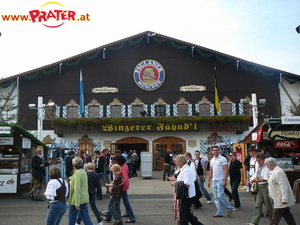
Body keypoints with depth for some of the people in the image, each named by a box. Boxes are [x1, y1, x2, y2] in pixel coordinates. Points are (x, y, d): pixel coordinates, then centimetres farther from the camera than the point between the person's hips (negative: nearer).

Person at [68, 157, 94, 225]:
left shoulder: (77, 174, -19)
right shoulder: (84, 172, 8)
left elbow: (77, 190, -23)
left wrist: (77, 204, -23)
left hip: (77, 199, -8)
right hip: (84, 199, 8)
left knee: (72, 217, 9)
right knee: (85, 216, 9)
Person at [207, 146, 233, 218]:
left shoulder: (223, 159, -7)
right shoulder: (212, 160, 14)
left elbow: (226, 170, -12)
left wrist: (225, 180, -19)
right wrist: (209, 181, 15)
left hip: (220, 180, -7)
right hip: (214, 180, 7)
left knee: (220, 196, -11)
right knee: (216, 197, 6)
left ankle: (229, 208, 10)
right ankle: (219, 212, 11)